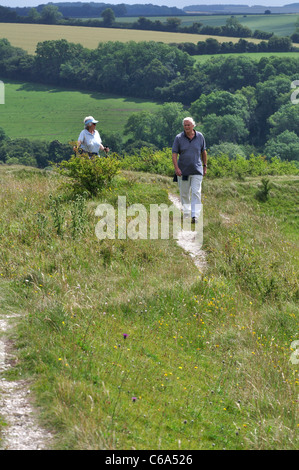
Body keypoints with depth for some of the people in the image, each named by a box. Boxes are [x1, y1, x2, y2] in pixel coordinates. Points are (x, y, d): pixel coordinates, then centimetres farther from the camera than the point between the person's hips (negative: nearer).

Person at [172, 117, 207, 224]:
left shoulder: (200, 137, 1)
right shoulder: (179, 138, -4)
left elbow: (203, 152, 13)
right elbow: (174, 154, -6)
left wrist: (205, 166, 15)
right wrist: (176, 168, -17)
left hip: (197, 171, 0)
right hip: (183, 171, 0)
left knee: (196, 193, -10)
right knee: (184, 193, 10)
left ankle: (195, 216, -14)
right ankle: (186, 211, 29)